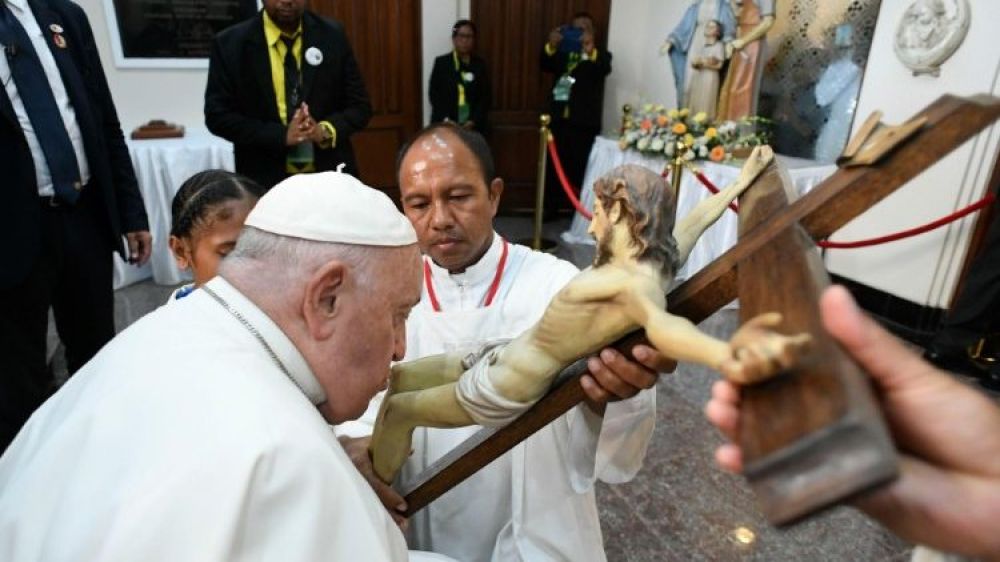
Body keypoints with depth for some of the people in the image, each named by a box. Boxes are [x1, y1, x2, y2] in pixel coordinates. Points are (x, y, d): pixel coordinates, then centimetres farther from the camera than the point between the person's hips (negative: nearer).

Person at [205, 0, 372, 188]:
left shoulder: (333, 35, 0)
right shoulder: (230, 43, -3)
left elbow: (360, 105, 2)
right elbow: (217, 115, -6)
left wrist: (326, 130, -17)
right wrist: (281, 135, -18)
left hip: (331, 176, 1)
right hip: (265, 179, -1)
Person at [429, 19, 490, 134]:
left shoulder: (480, 64, 10)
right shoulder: (441, 62, 7)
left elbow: (485, 97, 5)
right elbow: (434, 93, 3)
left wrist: (473, 121, -9)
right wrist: (446, 120, -10)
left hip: (474, 127, 1)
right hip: (445, 126, -1)